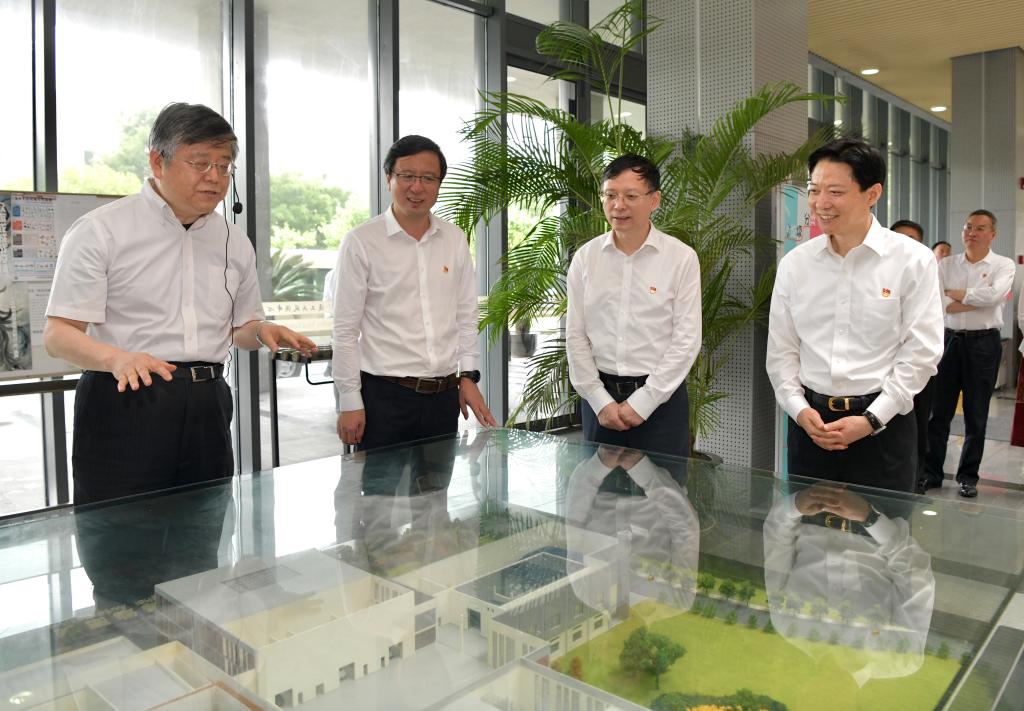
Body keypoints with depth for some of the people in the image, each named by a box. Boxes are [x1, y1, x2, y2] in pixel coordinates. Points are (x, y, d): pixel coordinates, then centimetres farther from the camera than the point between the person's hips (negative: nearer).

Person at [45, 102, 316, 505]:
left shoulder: (235, 242, 12)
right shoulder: (100, 231, -3)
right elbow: (58, 334, -8)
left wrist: (262, 332, 0)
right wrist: (118, 358, -28)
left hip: (207, 408, 5)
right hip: (122, 401, -4)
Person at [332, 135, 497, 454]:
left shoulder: (455, 240, 8)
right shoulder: (360, 242, -5)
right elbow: (345, 329, -5)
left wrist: (468, 376, 7)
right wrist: (350, 401, -6)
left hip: (444, 394, 4)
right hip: (383, 396, -4)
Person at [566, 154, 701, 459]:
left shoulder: (681, 257, -3)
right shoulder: (585, 257, 3)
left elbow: (686, 339, -6)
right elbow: (575, 336, 3)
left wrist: (642, 402, -10)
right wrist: (600, 401, -4)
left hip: (661, 398, -2)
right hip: (599, 396, 2)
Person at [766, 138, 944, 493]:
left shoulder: (913, 261, -4)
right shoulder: (794, 264, 3)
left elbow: (920, 353, -6)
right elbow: (780, 351, 6)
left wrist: (871, 419, -12)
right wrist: (800, 410, -6)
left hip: (883, 425, -2)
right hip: (810, 421, 2)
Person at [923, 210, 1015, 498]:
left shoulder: (1003, 265, 1)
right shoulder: (946, 265, 7)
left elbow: (994, 294, -20)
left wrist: (955, 293, -8)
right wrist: (977, 301, -12)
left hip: (984, 342, -2)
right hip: (950, 340, 2)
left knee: (976, 415, 6)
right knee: (939, 411, 4)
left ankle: (968, 476, 18)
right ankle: (931, 471, 14)